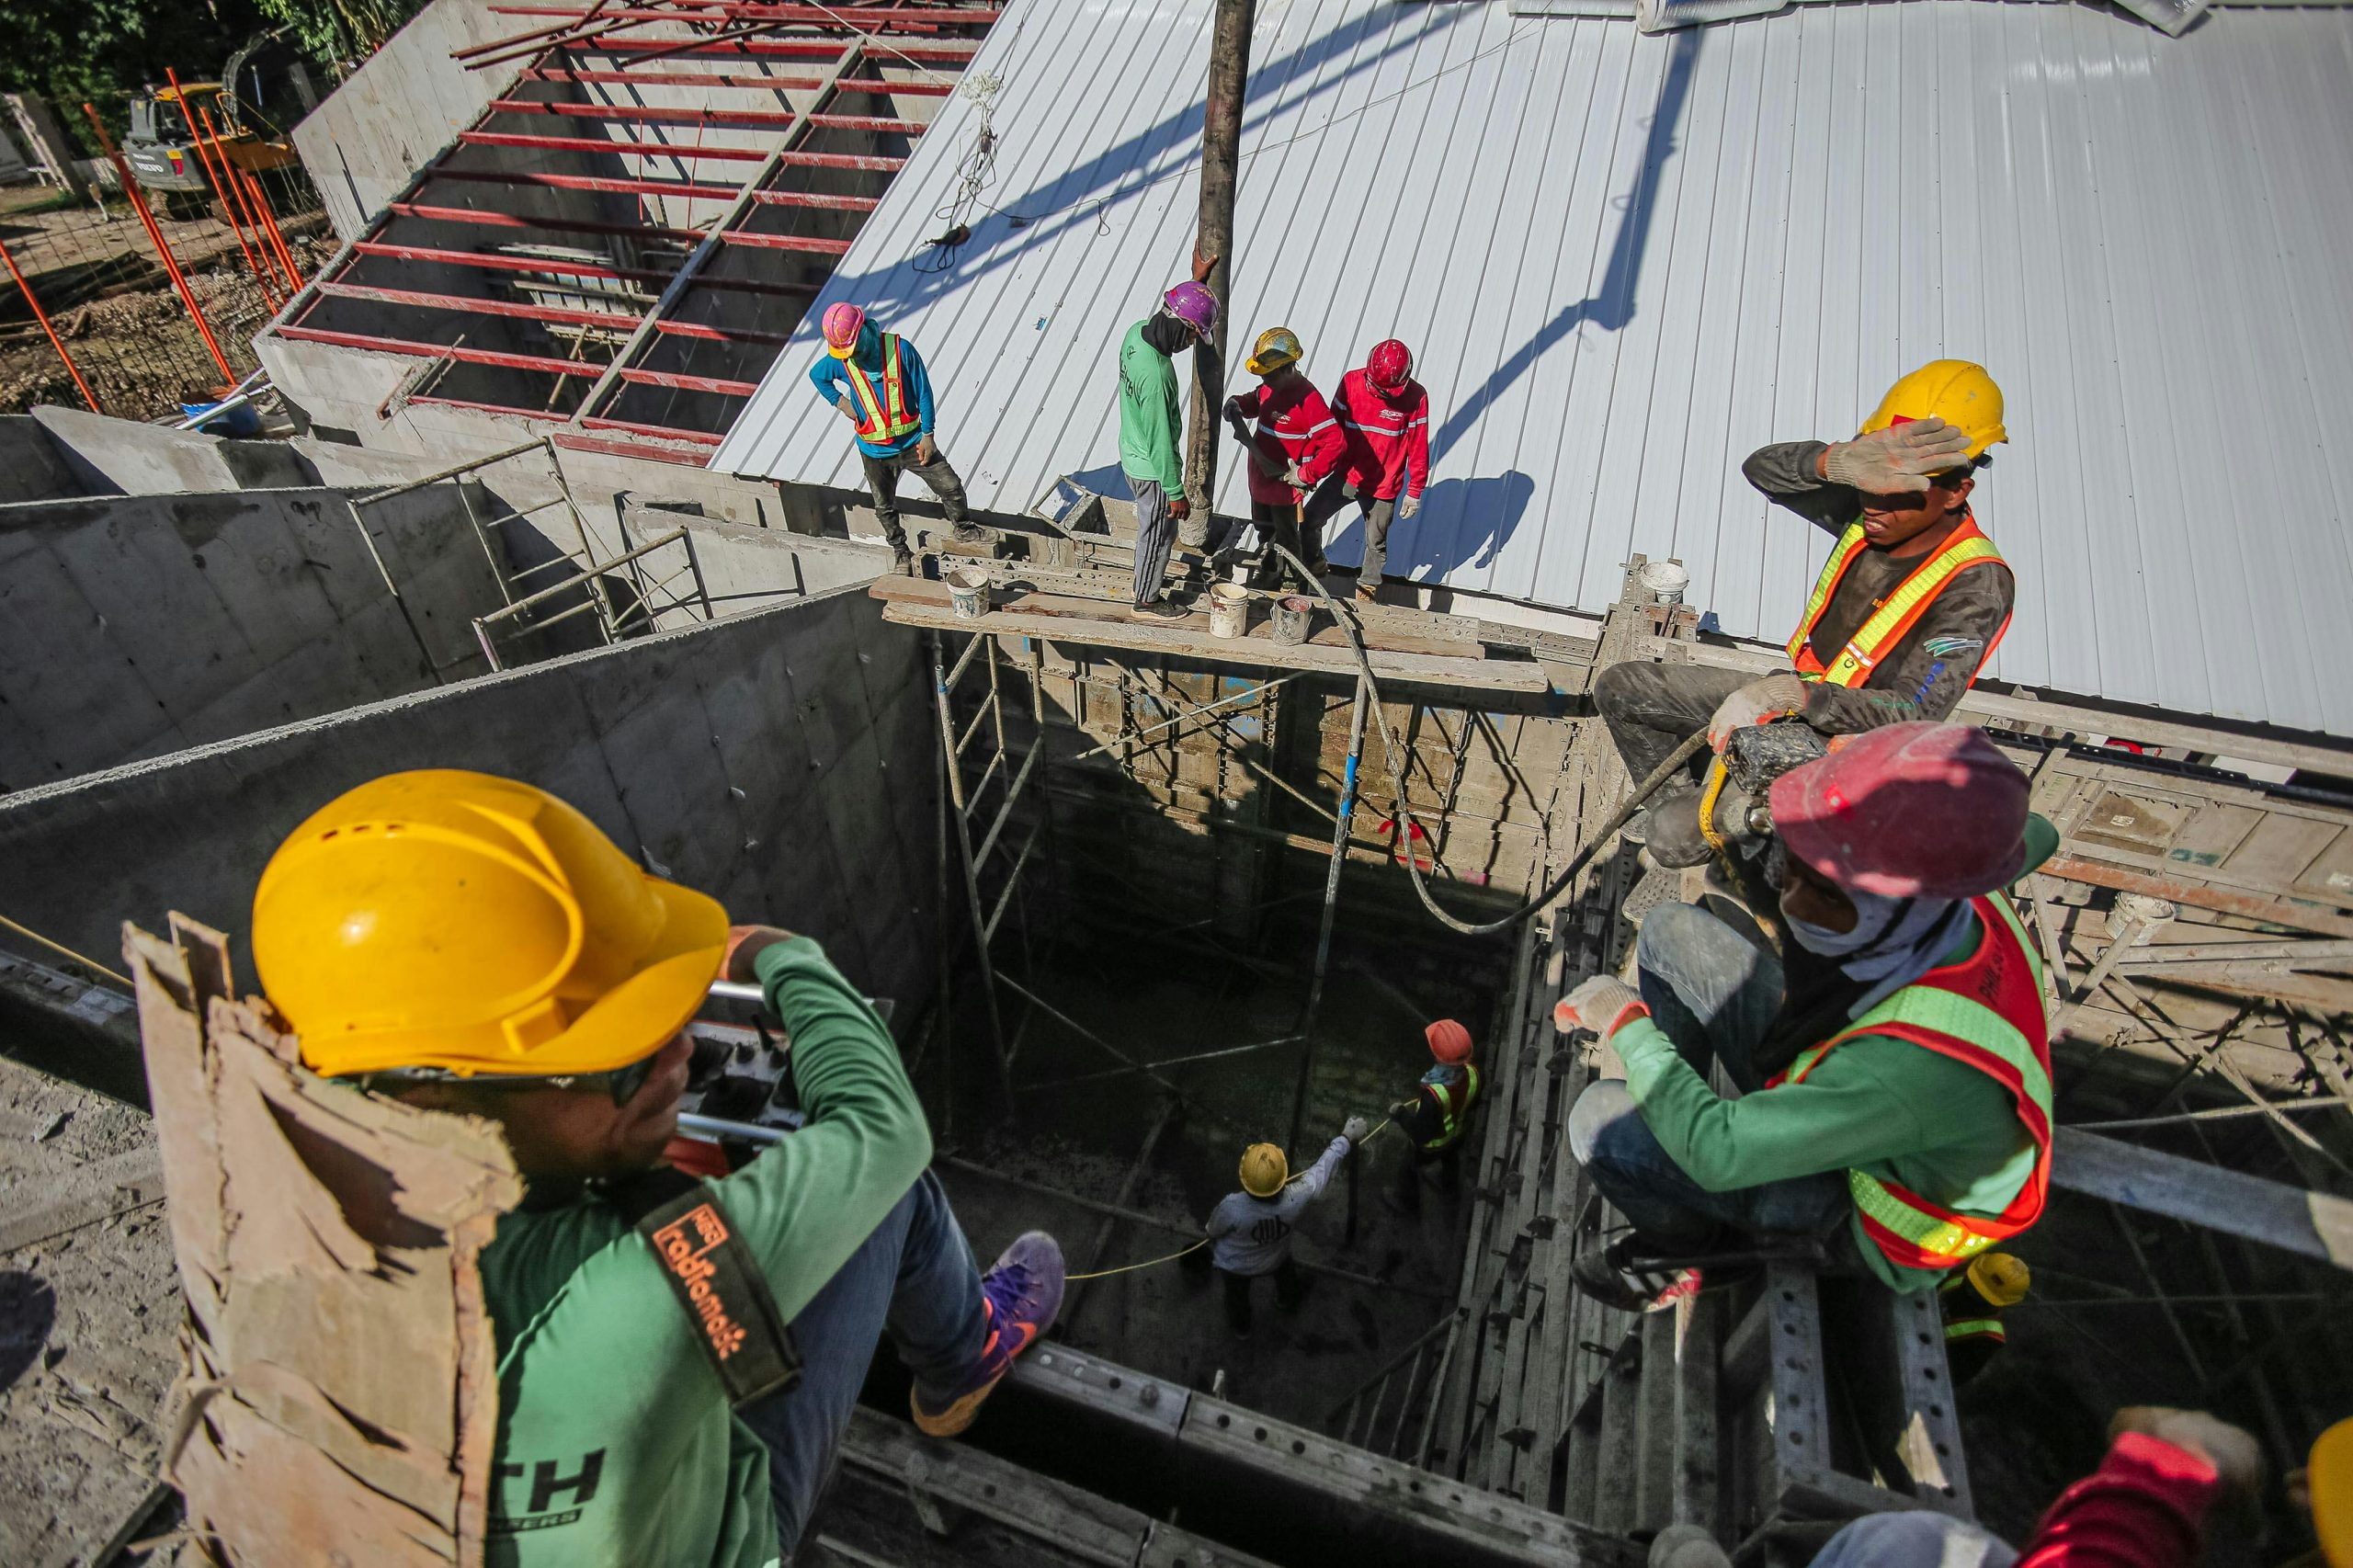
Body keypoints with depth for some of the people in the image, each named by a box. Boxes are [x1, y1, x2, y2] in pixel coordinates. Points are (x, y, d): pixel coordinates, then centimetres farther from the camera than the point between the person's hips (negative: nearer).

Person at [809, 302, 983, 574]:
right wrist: (839, 401, -1)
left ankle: (962, 530, 29)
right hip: (874, 450, 2)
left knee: (952, 488, 1)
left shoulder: (901, 350, -19)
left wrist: (927, 434, -9)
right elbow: (816, 375, 12)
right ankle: (899, 550, 39)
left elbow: (923, 392, -11)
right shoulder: (839, 361, -11)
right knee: (885, 507, 15)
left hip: (912, 442, -1)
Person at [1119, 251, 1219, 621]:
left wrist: (1197, 279, 13)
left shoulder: (1137, 332, -11)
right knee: (1158, 534, 14)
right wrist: (1175, 493, -19)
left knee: (1151, 527, 29)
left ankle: (1147, 576, 52)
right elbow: (1160, 441, -29)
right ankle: (1147, 600, 34)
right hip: (1152, 470, -9)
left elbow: (1174, 311, 16)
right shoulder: (1156, 375, -37)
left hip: (1132, 455, 9)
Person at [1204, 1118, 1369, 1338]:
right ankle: (1288, 1299, 68)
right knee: (1285, 1270, 37)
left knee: (1237, 1295, 31)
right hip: (1275, 1258, 2)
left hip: (1235, 1266, -2)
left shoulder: (1232, 1209, -45)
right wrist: (1346, 1138, -7)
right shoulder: (1295, 1199, -40)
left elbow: (1213, 1229, -21)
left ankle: (1240, 1327, 61)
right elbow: (1322, 1170, -23)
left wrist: (1209, 1229, 4)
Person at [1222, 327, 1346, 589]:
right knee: (1264, 527, 28)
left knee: (1286, 536, 14)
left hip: (1285, 484, -8)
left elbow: (1336, 445, -34)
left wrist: (1306, 474, -30)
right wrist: (1237, 404, -5)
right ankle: (1269, 568, 53)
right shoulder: (1271, 386, -6)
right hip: (1260, 476, 8)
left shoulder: (1307, 400, -30)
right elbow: (1255, 402, 18)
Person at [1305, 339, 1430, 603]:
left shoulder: (1416, 397, -17)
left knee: (1376, 543, 13)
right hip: (1346, 475, 2)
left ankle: (1367, 591, 35)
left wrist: (1414, 491, -5)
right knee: (1310, 520, 3)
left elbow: (1418, 448, -9)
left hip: (1384, 487, -2)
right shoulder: (1351, 382, -13)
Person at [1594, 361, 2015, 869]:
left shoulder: (1978, 585, -23)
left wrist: (1789, 695, -43)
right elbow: (1761, 467, -16)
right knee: (1619, 686, 3)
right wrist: (1835, 460, -39)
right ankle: (1675, 798, 21)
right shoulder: (1868, 513, -6)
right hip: (1788, 695, 7)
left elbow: (1915, 712, -30)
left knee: (1676, 838, -24)